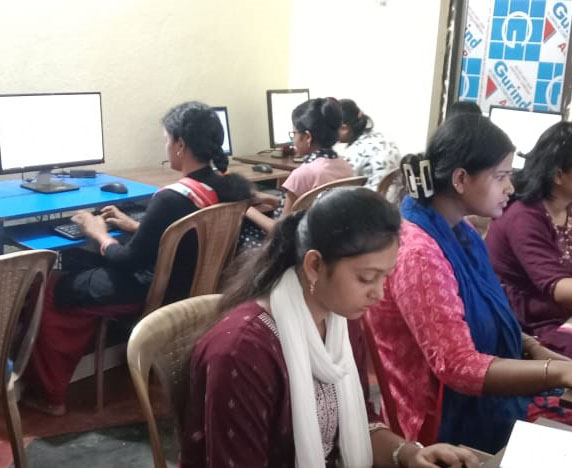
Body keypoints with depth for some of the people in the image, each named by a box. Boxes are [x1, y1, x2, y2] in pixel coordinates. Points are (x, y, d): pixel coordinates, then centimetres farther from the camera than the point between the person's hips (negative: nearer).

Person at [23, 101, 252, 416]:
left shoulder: (173, 198, -30)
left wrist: (100, 235, -3)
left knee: (52, 292, 11)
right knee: (85, 276, 27)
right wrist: (134, 226, 13)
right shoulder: (226, 187, -5)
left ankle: (49, 395, 25)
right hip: (195, 286, 9)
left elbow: (131, 262, -20)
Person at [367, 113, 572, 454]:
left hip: (474, 406, 8)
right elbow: (459, 366, -28)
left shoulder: (460, 234, 5)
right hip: (440, 425, -8)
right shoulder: (418, 252, -24)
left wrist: (532, 347, 1)